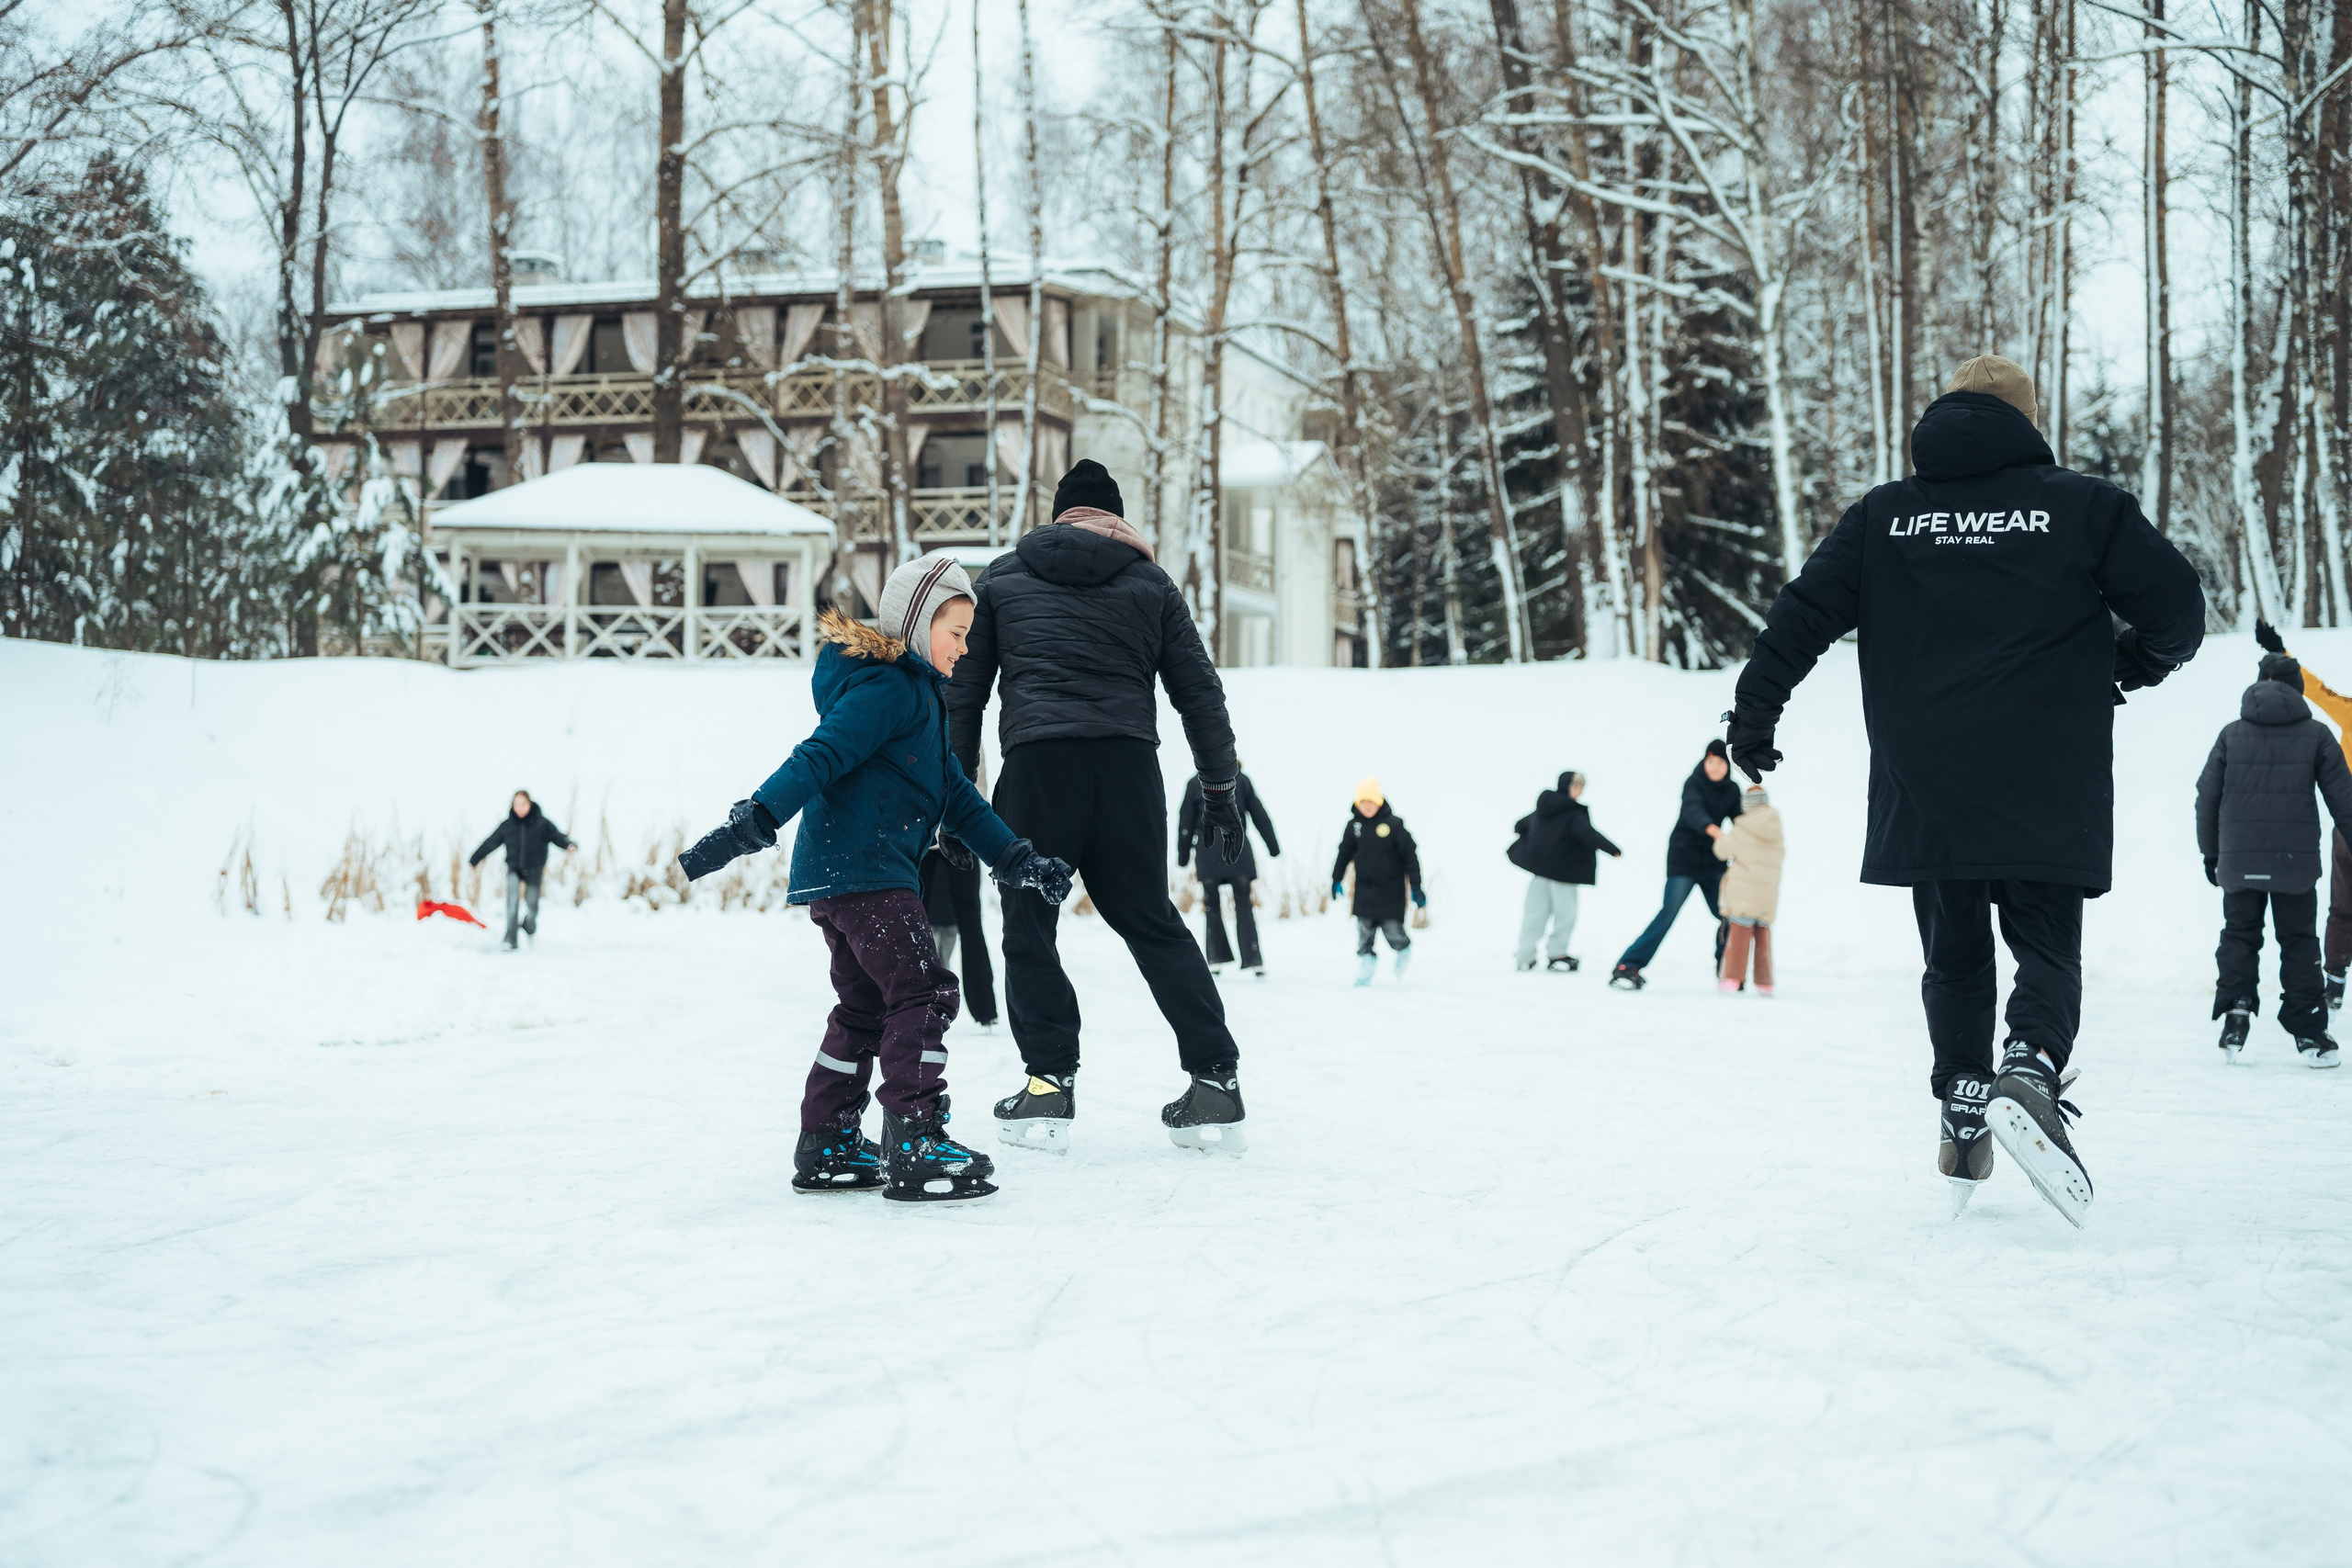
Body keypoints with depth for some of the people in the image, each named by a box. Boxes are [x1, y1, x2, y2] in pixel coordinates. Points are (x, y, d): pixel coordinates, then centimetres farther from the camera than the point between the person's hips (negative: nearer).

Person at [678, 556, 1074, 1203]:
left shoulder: (920, 695, 24)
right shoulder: (888, 687, -9)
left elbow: (955, 795, 26)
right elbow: (820, 756, -21)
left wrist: (1014, 858, 21)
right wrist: (752, 823, -29)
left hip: (841, 876, 11)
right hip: (862, 870, -11)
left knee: (865, 1008, 14)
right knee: (922, 993, -13)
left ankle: (826, 1149, 19)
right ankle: (915, 1149, -16)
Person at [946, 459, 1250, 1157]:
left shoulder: (1001, 579, 15)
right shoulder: (1148, 582, 15)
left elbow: (963, 690, 12)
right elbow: (1198, 689, 14)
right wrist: (1220, 785, 19)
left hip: (1036, 764, -2)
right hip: (1128, 765, 2)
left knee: (1029, 923, 8)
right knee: (1151, 921, 11)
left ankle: (1049, 1085, 0)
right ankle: (1215, 1083, 6)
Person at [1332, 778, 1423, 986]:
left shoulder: (1393, 824, -9)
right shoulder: (1354, 826, 2)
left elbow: (1410, 855, -5)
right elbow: (1344, 853, 15)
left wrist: (1416, 887, -6)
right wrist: (1336, 880, 15)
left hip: (1391, 889, -3)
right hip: (1364, 892, 3)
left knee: (1393, 931, -2)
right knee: (1364, 933, 0)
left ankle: (1404, 951, 28)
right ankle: (1366, 966, 13)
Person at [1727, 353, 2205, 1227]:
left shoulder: (1882, 517, 8)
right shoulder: (2083, 507, 2)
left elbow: (1803, 614, 4)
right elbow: (2177, 607, 0)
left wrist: (1754, 713, 13)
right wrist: (2138, 663, 21)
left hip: (1922, 791, 2)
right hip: (2046, 794, -2)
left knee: (1955, 957, 16)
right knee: (2047, 948, 3)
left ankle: (1962, 1108, 11)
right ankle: (2031, 1072, -23)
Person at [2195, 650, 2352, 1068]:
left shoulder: (2231, 734, 6)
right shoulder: (2315, 734, 2)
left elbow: (2207, 795, 6)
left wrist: (2210, 852, 15)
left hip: (2239, 861, 1)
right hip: (2296, 860, -1)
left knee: (2239, 934, 12)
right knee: (2299, 940, 6)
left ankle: (2236, 1004, -10)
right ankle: (2308, 1032, 3)